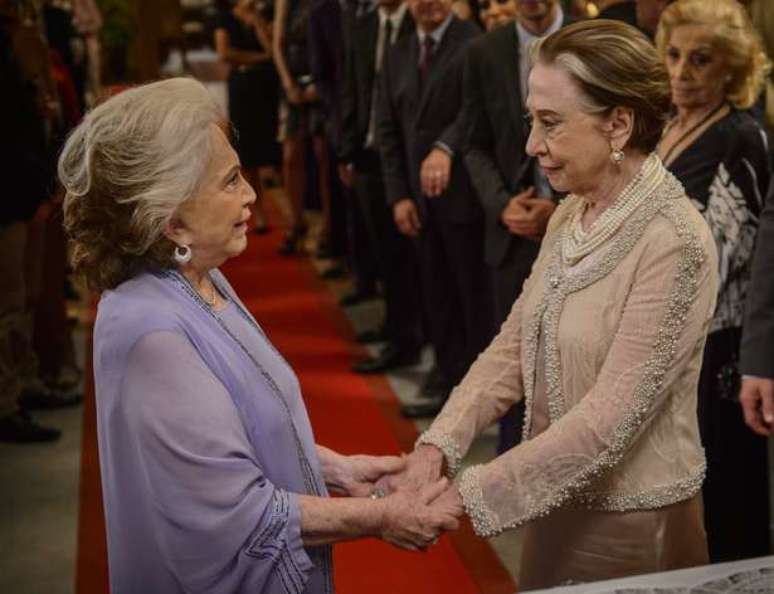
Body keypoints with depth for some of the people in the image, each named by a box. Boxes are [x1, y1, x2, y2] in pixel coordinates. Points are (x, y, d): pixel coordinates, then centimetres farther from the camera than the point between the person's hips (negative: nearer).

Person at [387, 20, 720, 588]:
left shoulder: (675, 244, -24)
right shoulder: (572, 215, 1)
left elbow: (608, 419, -27)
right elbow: (513, 345, 0)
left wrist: (464, 496, -26)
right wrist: (436, 447, -14)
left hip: (633, 525, -7)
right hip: (560, 504, 7)